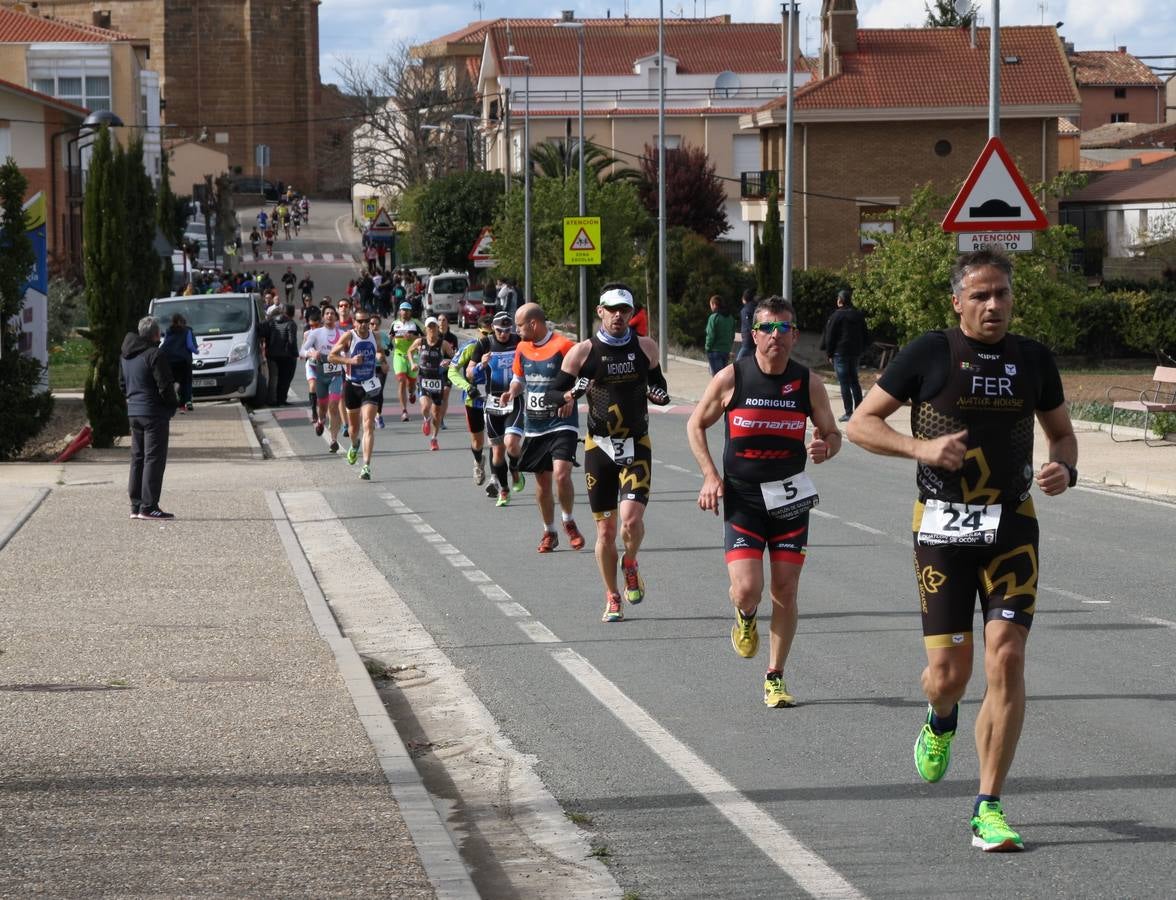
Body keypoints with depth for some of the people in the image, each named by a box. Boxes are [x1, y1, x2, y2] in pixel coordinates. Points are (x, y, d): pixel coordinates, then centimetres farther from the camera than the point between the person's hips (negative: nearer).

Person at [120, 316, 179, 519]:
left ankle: (136, 506, 14)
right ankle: (148, 506, -9)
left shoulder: (126, 356, 12)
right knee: (154, 459, -6)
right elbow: (165, 386, -17)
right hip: (154, 413, -8)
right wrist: (174, 404, -2)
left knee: (138, 458, 13)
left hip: (133, 412, 8)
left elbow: (122, 383, 19)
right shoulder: (154, 355, -16)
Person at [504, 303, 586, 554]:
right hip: (534, 427, 6)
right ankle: (549, 532, 24)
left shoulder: (563, 346, -12)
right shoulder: (522, 348, 8)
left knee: (561, 474, -20)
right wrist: (513, 391, 2)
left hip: (561, 424, -6)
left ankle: (569, 522, 3)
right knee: (542, 481, 9)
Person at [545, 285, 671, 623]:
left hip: (637, 445, 0)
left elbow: (657, 384, 19)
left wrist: (660, 395, -5)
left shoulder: (646, 348, 3)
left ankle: (630, 564, 15)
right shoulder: (583, 352, -3)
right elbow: (551, 395, 0)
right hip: (599, 446, 0)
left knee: (632, 519, -17)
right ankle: (612, 598, 19)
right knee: (605, 530, 3)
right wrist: (572, 394, -22)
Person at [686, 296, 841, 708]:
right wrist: (710, 475, -6)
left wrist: (825, 448, -17)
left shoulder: (809, 384, -3)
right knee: (747, 589, -14)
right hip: (742, 499, -2)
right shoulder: (731, 379, -7)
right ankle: (745, 618, 24)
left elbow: (832, 434, 8)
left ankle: (775, 678, 17)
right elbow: (696, 425, 5)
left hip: (790, 499, 2)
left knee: (785, 591, 2)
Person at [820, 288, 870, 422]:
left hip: (841, 353, -6)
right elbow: (866, 335, 15)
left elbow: (830, 336, -8)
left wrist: (830, 354, -1)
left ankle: (848, 412, -8)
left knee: (844, 382, -4)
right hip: (856, 353, 6)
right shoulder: (859, 315, 10)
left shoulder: (837, 315, -9)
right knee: (854, 381, 15)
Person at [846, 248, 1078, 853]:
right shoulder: (930, 354, -3)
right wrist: (922, 448, -16)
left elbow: (1062, 432, 20)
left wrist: (1064, 469, -3)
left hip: (1012, 526, 2)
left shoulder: (1033, 360, 6)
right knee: (949, 672, -3)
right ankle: (940, 723, 38)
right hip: (942, 527, -2)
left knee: (1006, 658, -11)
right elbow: (861, 424, 0)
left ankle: (988, 811, -3)